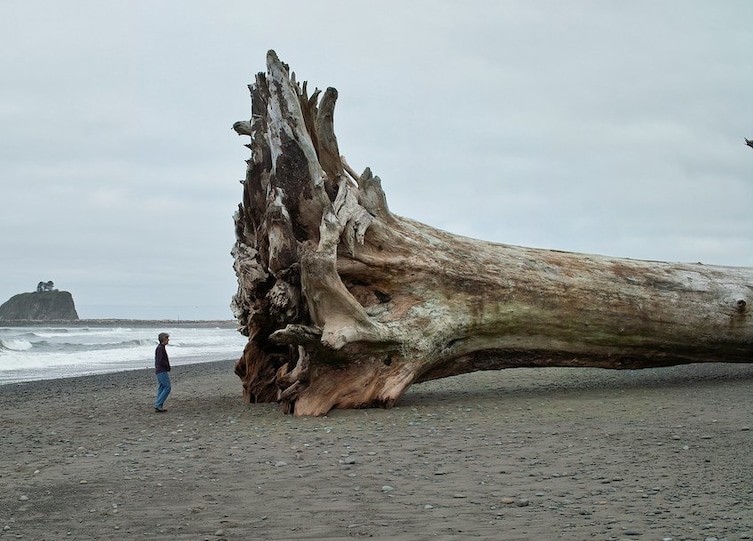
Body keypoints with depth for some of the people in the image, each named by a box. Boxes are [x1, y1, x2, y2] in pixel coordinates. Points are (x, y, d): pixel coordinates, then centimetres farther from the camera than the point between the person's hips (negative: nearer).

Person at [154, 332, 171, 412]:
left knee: (161, 388, 11)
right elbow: (160, 361, -22)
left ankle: (159, 407, 11)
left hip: (159, 371, 10)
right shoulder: (160, 348, -16)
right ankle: (158, 405, -12)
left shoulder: (160, 348, 16)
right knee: (167, 387, -9)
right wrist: (168, 365, -8)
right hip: (162, 371, -10)